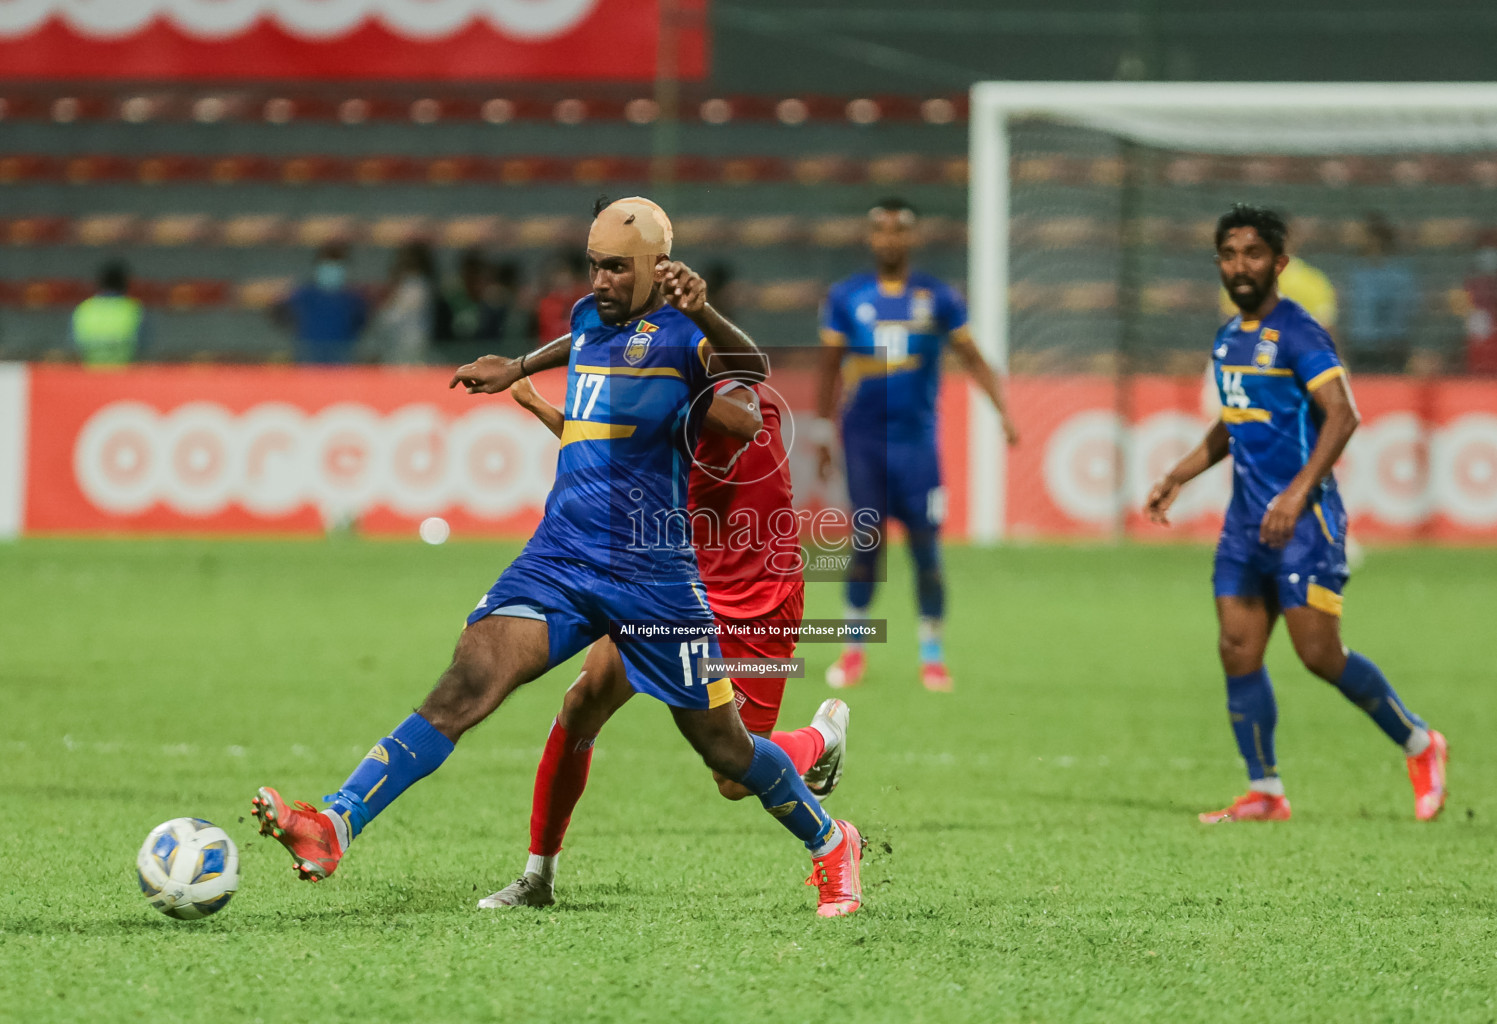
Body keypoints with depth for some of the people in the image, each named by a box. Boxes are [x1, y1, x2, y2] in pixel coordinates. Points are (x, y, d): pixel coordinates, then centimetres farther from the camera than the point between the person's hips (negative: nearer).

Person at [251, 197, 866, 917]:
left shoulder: (680, 335, -9)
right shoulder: (590, 319, 12)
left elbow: (749, 365, -31)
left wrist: (704, 316, -48)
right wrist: (520, 367, 46)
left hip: (654, 577, -5)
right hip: (556, 561, 5)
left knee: (725, 749, 7)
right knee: (465, 686, -18)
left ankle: (830, 844, 34)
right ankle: (333, 829, -30)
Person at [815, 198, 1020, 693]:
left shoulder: (937, 298, 3)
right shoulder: (846, 298, 4)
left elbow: (973, 359, 6)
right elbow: (830, 369, 10)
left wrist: (1004, 411, -5)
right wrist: (823, 434, 9)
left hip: (917, 437, 0)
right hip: (864, 439, 0)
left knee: (925, 548, -2)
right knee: (865, 542, -1)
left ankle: (932, 655, 7)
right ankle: (854, 648, 11)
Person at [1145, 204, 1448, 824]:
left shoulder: (1297, 332, -11)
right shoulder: (1228, 340, 15)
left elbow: (1341, 414, -19)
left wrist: (1297, 493, -27)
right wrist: (1176, 479, 24)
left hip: (1303, 518, -8)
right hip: (1246, 518, 8)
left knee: (1319, 653, -9)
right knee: (1238, 650, 0)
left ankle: (1420, 745, 10)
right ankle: (1264, 793, 5)